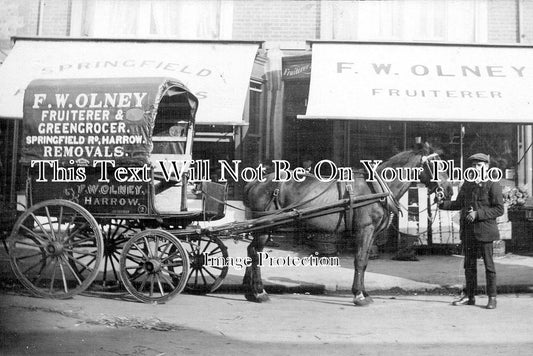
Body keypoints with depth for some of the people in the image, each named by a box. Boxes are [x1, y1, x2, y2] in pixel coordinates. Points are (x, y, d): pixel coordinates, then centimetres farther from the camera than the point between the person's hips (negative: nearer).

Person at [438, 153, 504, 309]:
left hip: (484, 231, -5)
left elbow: (499, 209, -9)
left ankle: (492, 298, 9)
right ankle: (469, 296, 18)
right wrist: (442, 204, 4)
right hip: (468, 231, 5)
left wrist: (478, 214, -18)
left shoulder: (493, 185, -4)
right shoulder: (467, 184, 13)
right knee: (469, 264, 10)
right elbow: (458, 204, 21)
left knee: (488, 264, 0)